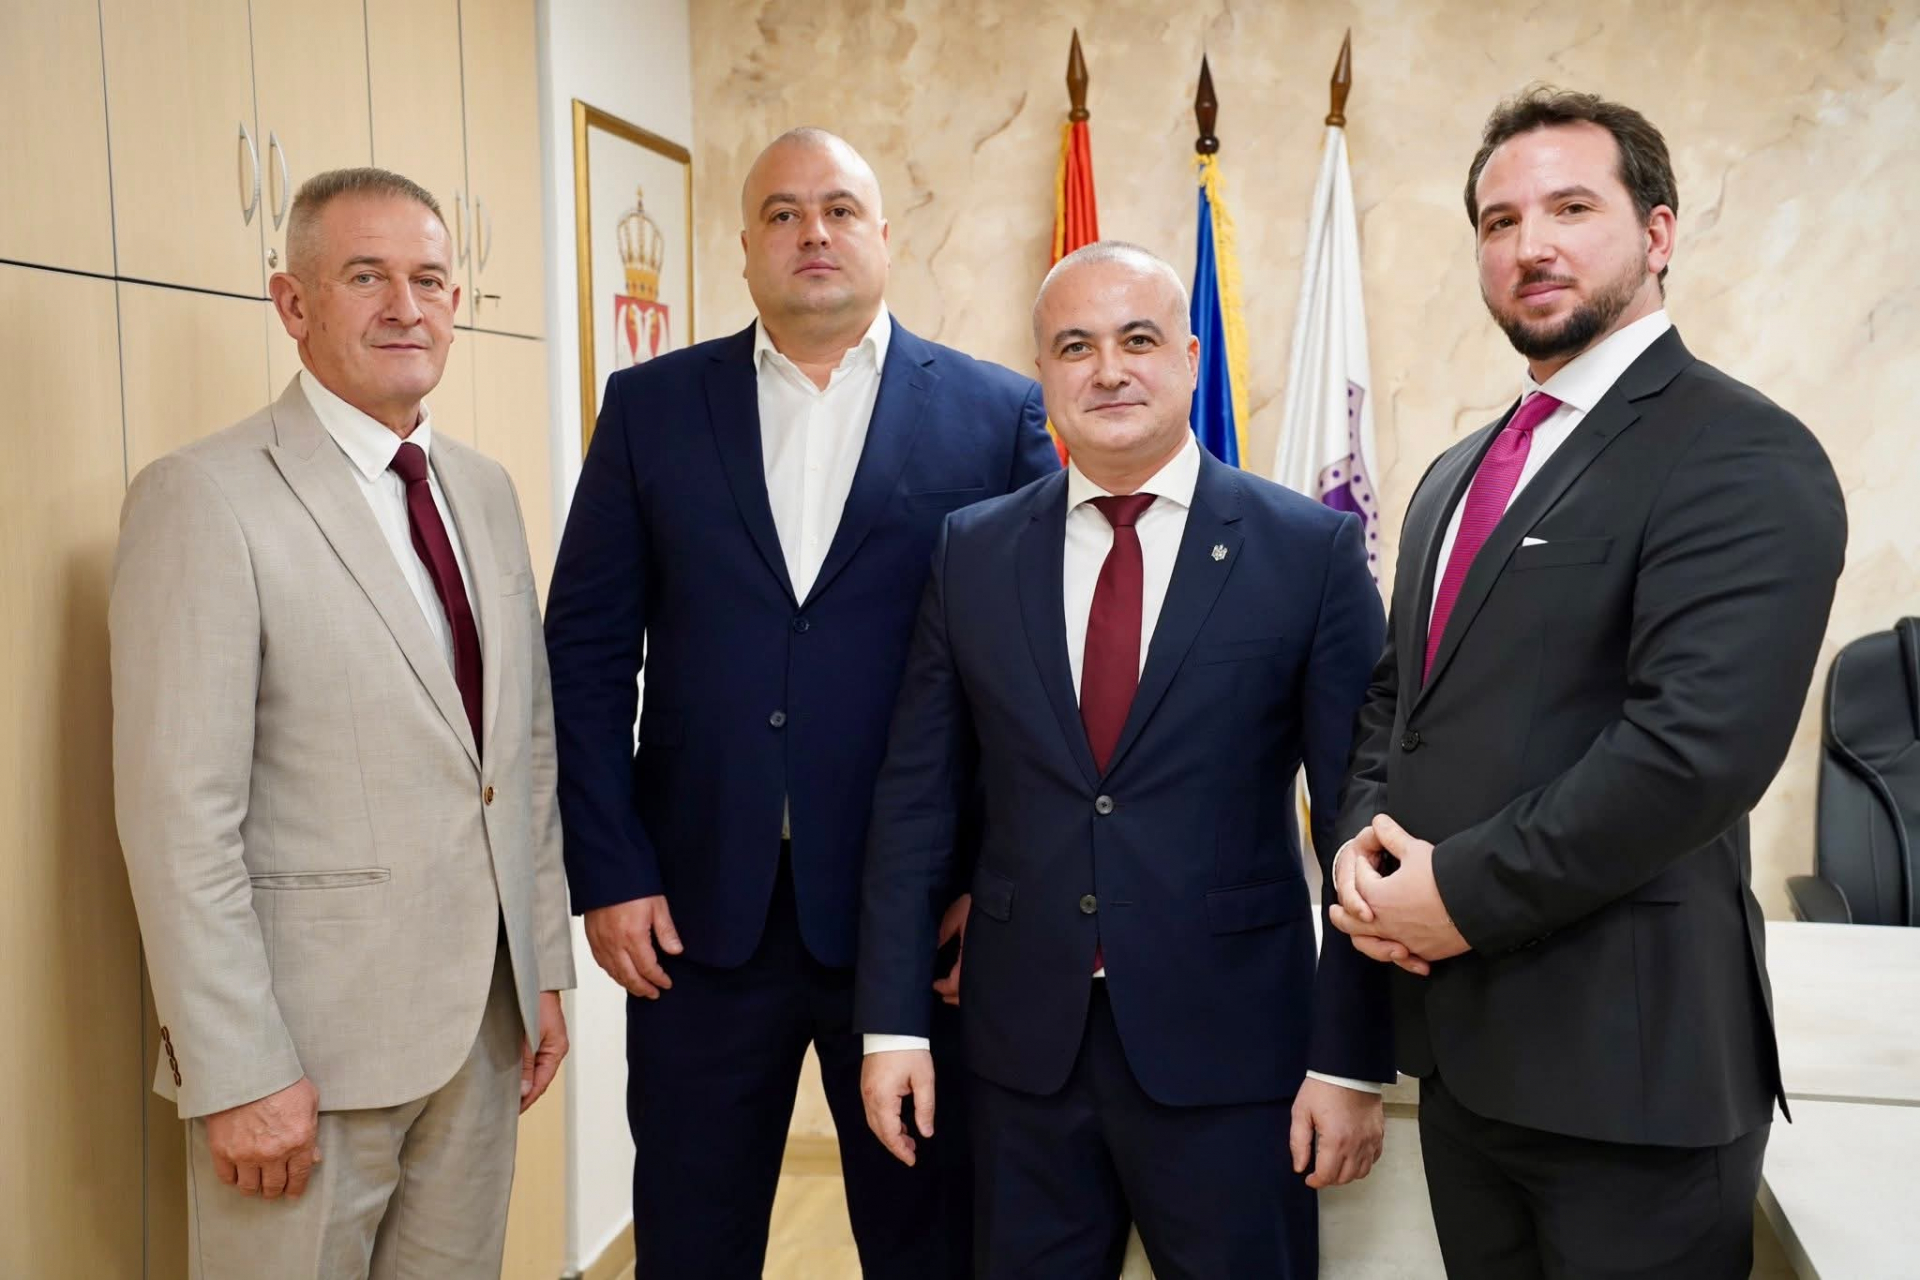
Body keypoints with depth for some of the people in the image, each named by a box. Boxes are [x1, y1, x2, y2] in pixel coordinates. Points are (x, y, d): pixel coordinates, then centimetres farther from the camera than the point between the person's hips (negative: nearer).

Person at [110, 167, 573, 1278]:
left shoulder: (485, 491, 9)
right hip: (308, 1033, -6)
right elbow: (180, 817, -15)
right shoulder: (205, 498, -12)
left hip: (484, 1019, 6)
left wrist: (546, 970, 11)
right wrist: (238, 1075, -16)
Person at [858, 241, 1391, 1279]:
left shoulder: (1312, 550, -5)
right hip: (1021, 1045, 3)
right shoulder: (972, 552, 3)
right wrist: (893, 1021, 2)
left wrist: (1353, 1060, -5)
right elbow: (916, 797, 4)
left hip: (1230, 1048, -2)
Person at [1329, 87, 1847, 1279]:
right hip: (1463, 1039, 8)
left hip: (1627, 1052, -7)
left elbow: (1700, 743, -24)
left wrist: (1465, 891, -18)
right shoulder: (1459, 473, 14)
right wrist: (1364, 843, -2)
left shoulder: (1741, 456, -13)